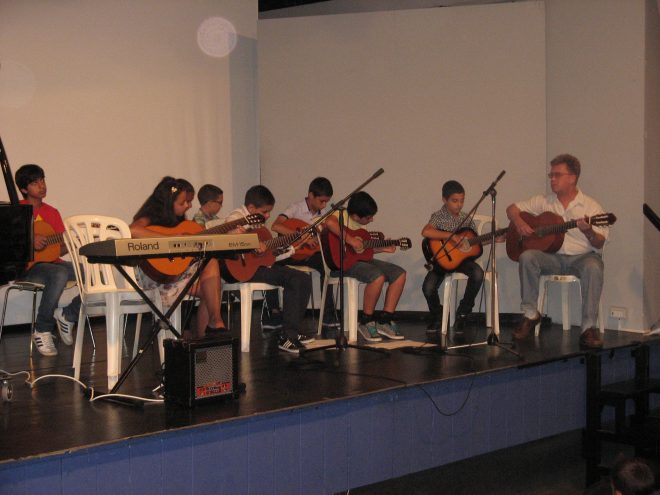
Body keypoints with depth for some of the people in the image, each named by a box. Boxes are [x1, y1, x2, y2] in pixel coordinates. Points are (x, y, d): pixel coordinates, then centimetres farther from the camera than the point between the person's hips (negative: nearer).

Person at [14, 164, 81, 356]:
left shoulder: (52, 212, 16)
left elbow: (62, 248, 11)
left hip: (52, 262, 6)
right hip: (27, 266, -6)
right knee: (60, 274, -38)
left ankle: (68, 315, 5)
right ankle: (42, 330, -21)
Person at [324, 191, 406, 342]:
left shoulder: (360, 225, 15)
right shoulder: (341, 216, -12)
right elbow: (329, 222, -37)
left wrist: (382, 249, 17)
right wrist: (351, 241, -34)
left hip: (360, 259, 9)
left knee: (400, 273, -1)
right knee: (378, 276, -32)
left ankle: (384, 321, 1)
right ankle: (366, 323, -14)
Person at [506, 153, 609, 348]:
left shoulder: (590, 206, 1)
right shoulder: (543, 202, 11)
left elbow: (599, 243, -4)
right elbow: (512, 208, 17)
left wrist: (589, 232, -26)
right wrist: (519, 222, -4)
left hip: (581, 256, -2)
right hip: (552, 256, 3)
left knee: (593, 267, -37)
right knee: (527, 257, -28)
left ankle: (589, 328, -33)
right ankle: (530, 314, -15)